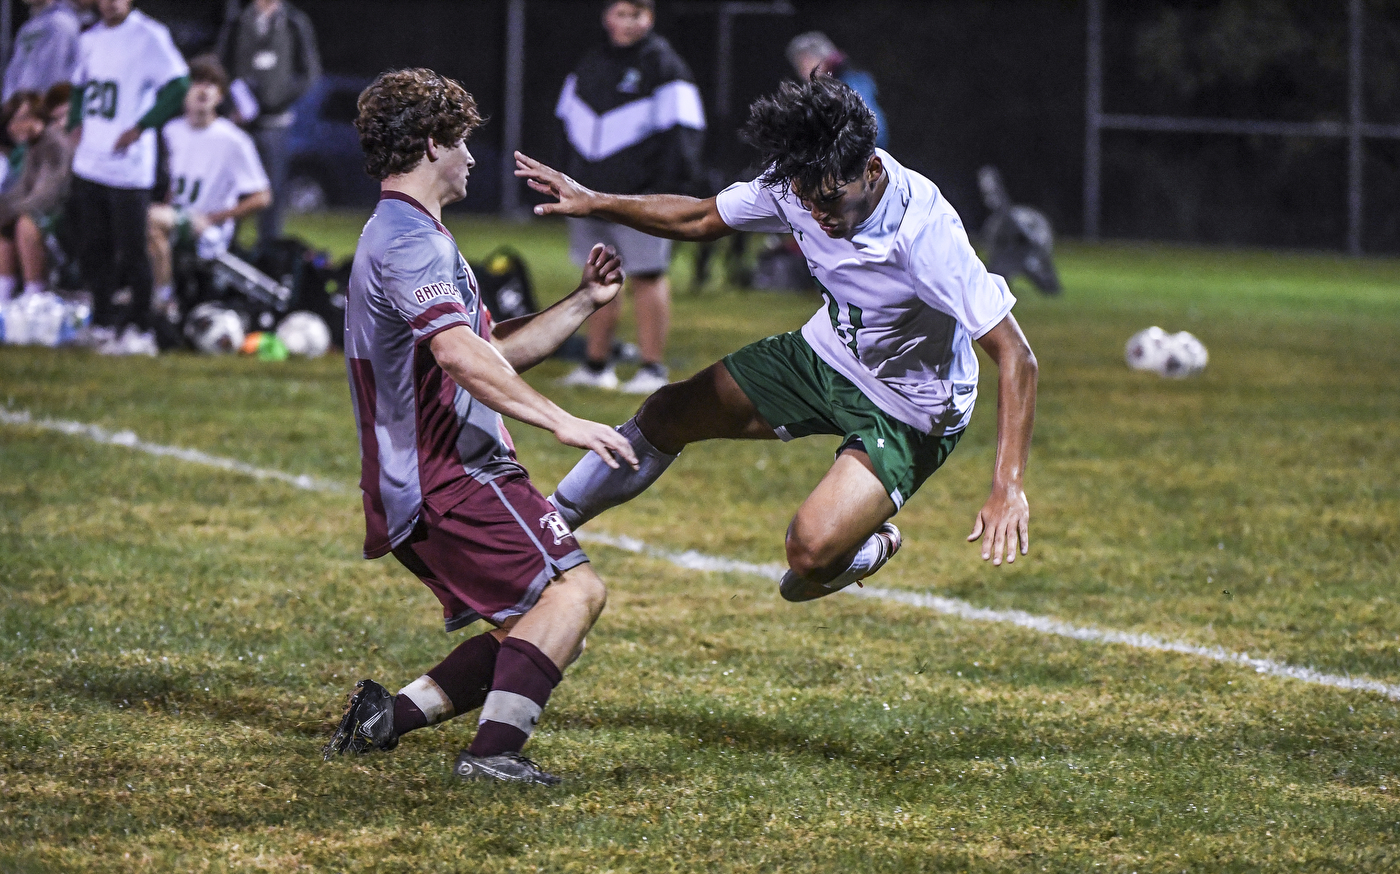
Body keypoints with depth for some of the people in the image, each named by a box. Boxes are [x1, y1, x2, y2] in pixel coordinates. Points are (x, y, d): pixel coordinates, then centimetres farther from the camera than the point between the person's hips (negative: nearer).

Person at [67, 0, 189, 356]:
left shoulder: (149, 36, -9)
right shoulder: (90, 39, 14)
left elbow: (179, 87, -15)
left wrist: (139, 128, -15)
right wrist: (76, 122, 10)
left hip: (128, 164, -7)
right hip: (89, 163, 7)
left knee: (131, 252, -5)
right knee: (94, 249, 10)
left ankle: (140, 330, 1)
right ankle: (102, 324, 18)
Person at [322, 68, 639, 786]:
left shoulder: (397, 236, 26)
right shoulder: (412, 240, -10)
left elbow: (497, 351, 30)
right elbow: (459, 354, -26)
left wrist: (583, 303, 22)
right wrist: (561, 423, -31)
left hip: (414, 487, 11)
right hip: (450, 477, -11)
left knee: (535, 631, 10)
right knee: (574, 589, -20)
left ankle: (389, 715, 5)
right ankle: (493, 752, -28)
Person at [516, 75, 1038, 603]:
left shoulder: (925, 233, -37)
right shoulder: (799, 185, -17)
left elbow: (1016, 357, -34)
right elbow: (704, 219, 4)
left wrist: (1008, 488, -41)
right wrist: (592, 203, -2)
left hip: (908, 411, -6)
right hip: (826, 354, 7)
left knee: (811, 552, -25)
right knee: (667, 415, 11)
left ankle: (872, 547, 13)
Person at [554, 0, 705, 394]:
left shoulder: (664, 66, -4)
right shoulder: (589, 66, 15)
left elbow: (683, 129, -8)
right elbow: (569, 124, 23)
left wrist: (669, 190, -14)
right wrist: (569, 180, 16)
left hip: (639, 197, -6)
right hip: (591, 195, 6)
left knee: (647, 277, -5)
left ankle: (653, 369, -1)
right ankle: (597, 365, 18)